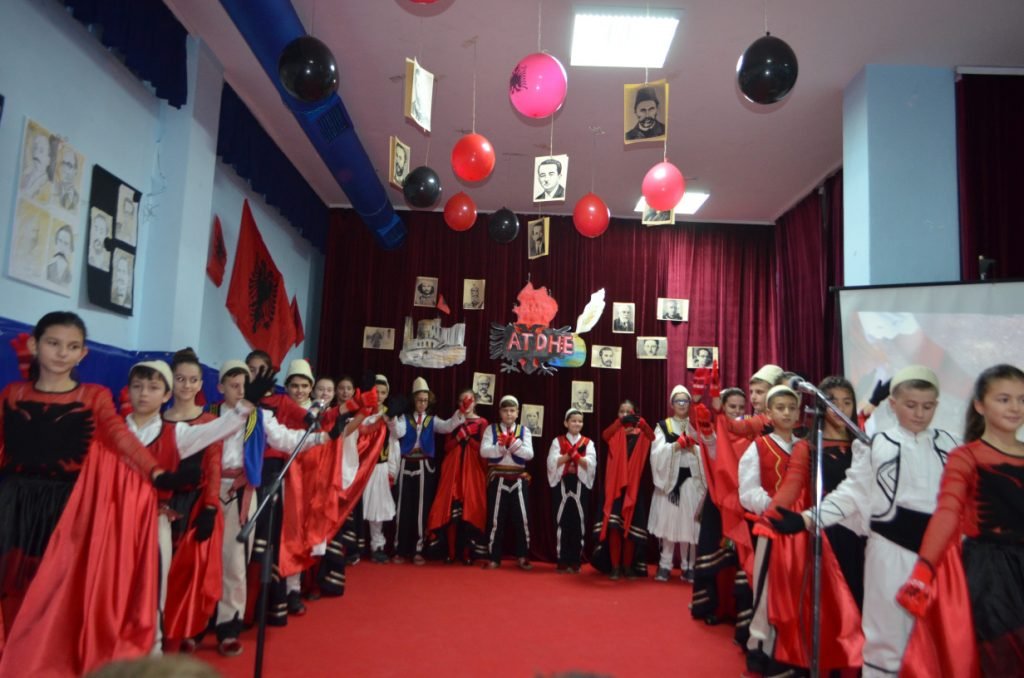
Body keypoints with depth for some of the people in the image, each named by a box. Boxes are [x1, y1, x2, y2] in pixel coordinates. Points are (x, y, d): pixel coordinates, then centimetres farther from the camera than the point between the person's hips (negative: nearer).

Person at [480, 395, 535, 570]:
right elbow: (484, 451, -9)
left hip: (518, 480, 1)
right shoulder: (491, 429, 4)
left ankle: (522, 557, 16)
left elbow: (529, 454, -5)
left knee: (521, 518, 3)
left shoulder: (524, 430, 7)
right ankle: (494, 558, 13)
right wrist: (501, 446, -22)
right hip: (498, 480, -1)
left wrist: (514, 444, -19)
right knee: (496, 519, 4)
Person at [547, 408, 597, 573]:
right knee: (562, 522, 1)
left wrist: (573, 454, -18)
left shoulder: (588, 443, 8)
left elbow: (591, 464, -6)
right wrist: (571, 454, -16)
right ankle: (562, 561, 9)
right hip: (561, 485, -1)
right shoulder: (558, 441, 6)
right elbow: (552, 463, -8)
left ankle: (575, 562, 12)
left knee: (579, 523, 3)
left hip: (580, 486, 1)